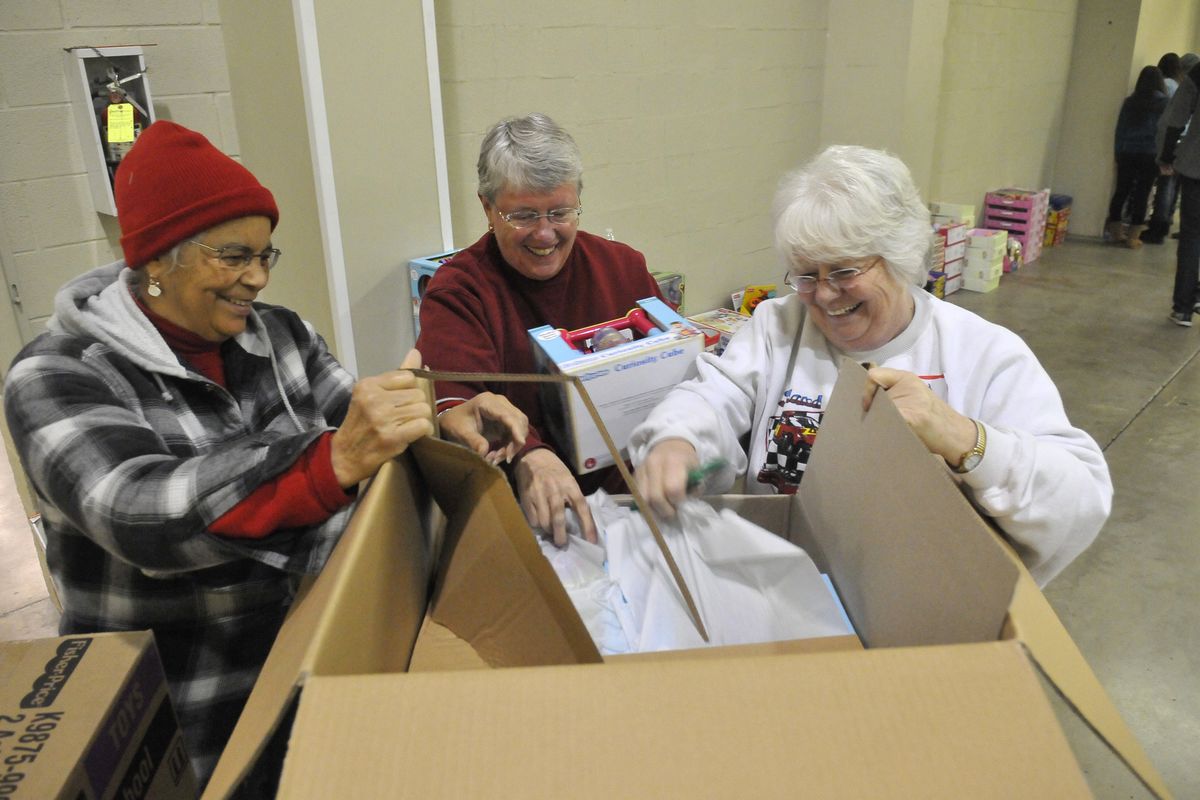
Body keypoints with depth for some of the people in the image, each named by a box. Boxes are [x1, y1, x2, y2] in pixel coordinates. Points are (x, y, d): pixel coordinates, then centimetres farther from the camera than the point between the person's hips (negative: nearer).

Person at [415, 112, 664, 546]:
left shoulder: (624, 266, 11)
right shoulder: (456, 291, -2)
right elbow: (455, 403, -17)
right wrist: (527, 458, -38)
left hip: (629, 489, 3)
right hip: (522, 508, -2)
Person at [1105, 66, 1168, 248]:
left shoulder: (1130, 101, 6)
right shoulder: (1163, 102, -2)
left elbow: (1119, 129, 8)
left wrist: (1118, 152, 14)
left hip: (1126, 153, 3)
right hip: (1149, 154, -3)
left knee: (1121, 191, 9)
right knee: (1142, 194, 1)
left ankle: (1115, 233, 12)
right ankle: (1133, 237, 2)